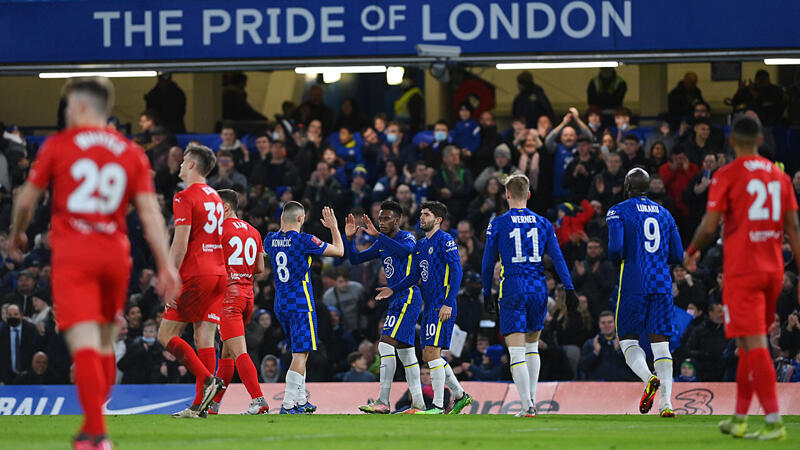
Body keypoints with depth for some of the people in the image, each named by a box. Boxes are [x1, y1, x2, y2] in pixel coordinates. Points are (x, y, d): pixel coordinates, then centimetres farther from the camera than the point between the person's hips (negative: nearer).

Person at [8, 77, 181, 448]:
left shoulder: (58, 145, 2)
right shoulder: (132, 153, 9)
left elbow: (26, 200, 9)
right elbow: (149, 212, 2)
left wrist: (16, 235, 28)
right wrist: (165, 265, 2)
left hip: (72, 253, -4)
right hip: (116, 254, 4)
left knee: (84, 343, -12)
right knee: (105, 343, 17)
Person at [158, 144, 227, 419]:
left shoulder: (185, 197, -7)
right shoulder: (214, 197, 18)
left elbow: (180, 244, -14)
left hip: (195, 275, -8)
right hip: (219, 273, 8)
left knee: (166, 335, -2)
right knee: (204, 338, 3)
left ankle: (207, 379, -17)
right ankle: (200, 404, -3)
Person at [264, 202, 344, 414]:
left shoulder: (271, 239, 4)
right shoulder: (304, 240, -13)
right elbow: (339, 251, -4)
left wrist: (283, 227, 36)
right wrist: (333, 227, 8)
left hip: (280, 303, 7)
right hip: (301, 303, -7)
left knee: (299, 353, 20)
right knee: (301, 354, -8)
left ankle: (301, 401, 23)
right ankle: (287, 405, -18)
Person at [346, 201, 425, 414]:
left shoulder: (407, 237, -8)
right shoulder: (382, 244, 17)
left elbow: (406, 249, -33)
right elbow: (355, 259, 19)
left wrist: (377, 234, -35)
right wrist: (350, 238, 1)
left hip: (408, 297, -10)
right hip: (396, 300, 10)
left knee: (386, 344, -17)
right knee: (405, 350, 11)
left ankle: (383, 402, -19)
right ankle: (418, 403, 15)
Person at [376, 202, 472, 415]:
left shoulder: (445, 241, -8)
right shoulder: (420, 246, 18)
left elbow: (456, 272, -14)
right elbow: (414, 276, 24)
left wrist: (448, 303, -20)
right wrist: (393, 290, 9)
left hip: (442, 308, -9)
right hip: (429, 307, 9)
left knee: (432, 352, -14)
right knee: (429, 355, 11)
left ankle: (438, 406, -12)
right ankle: (460, 395, 22)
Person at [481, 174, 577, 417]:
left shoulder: (498, 224, 0)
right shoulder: (543, 223, 7)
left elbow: (488, 263, 4)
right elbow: (557, 258, 3)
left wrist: (487, 292, 14)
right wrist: (569, 289, 3)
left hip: (512, 290, -3)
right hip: (539, 289, 4)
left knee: (516, 352, -6)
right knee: (532, 347, 20)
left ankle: (527, 406, -16)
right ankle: (531, 399, 21)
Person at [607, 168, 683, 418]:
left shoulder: (619, 211, -1)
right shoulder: (664, 214, 14)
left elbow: (615, 248, -13)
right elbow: (677, 254, 11)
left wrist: (617, 259, 8)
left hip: (634, 283, -4)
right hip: (662, 284, 4)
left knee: (628, 338, 6)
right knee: (660, 343, 3)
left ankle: (649, 378, -24)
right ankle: (666, 403, -8)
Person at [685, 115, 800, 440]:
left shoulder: (726, 176, -6)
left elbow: (709, 226, -8)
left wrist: (691, 252, 10)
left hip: (741, 271, -6)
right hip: (773, 268, 6)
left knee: (755, 346, -9)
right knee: (748, 345, 16)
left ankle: (774, 421, -17)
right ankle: (739, 419, 20)